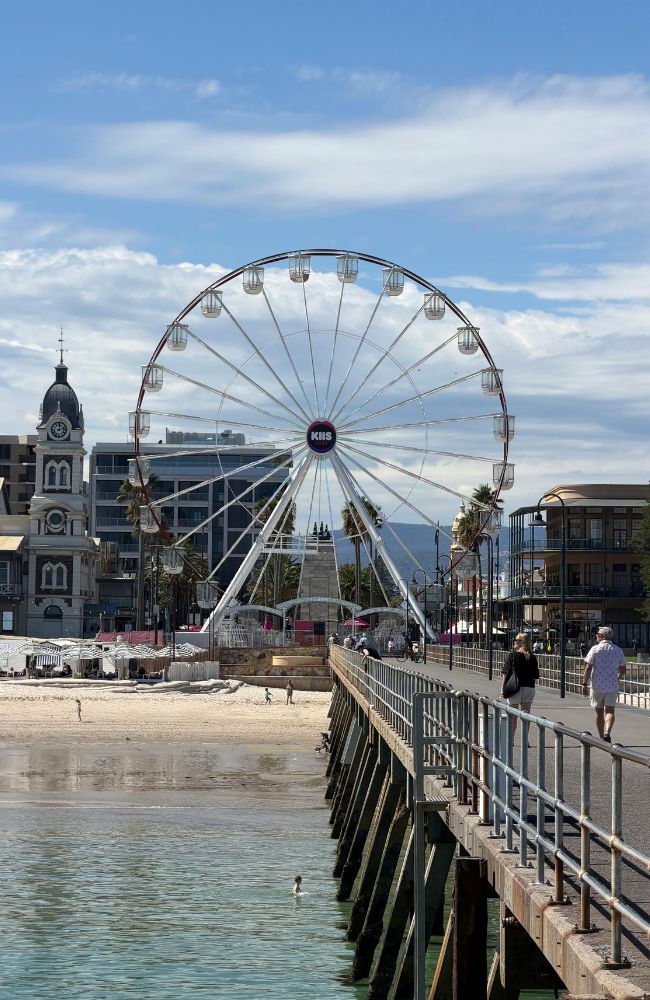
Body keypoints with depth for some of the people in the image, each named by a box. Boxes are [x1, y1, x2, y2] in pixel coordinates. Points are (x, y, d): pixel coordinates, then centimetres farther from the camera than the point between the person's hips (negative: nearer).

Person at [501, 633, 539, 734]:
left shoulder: (512, 655, -9)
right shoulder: (532, 657, 0)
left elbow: (505, 674, -9)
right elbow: (535, 676, 3)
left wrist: (503, 688, -5)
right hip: (529, 687, 2)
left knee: (513, 716, 6)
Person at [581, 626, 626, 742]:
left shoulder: (595, 649, -5)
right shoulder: (618, 650, 5)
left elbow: (588, 668, -9)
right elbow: (623, 669, 11)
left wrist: (584, 684, -4)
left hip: (597, 686, -1)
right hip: (613, 685, 1)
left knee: (599, 712, 11)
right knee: (609, 711, -2)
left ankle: (601, 737, 18)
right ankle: (607, 732, -27)